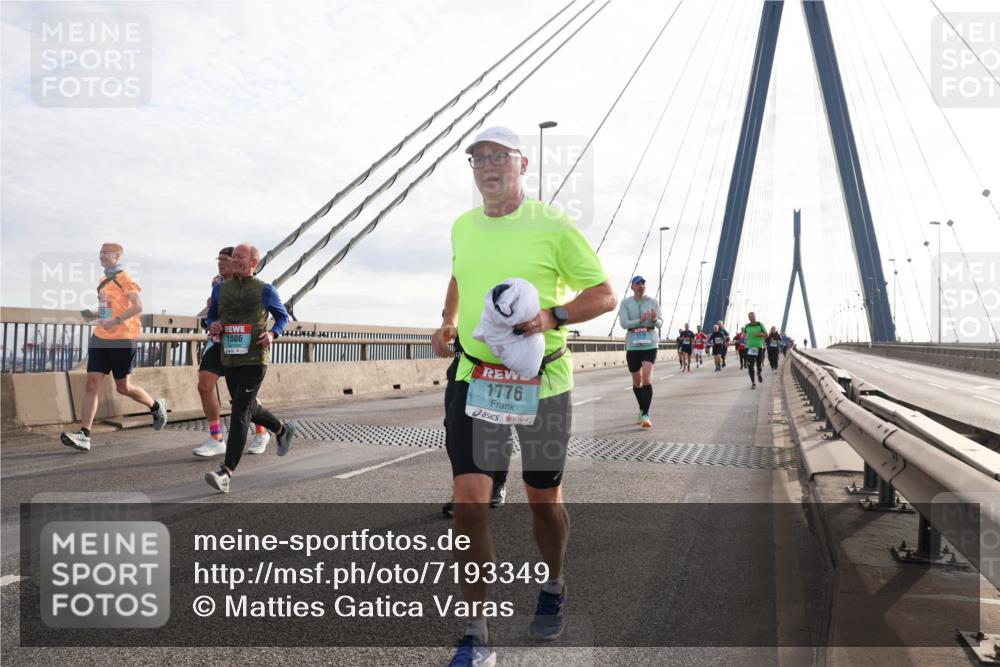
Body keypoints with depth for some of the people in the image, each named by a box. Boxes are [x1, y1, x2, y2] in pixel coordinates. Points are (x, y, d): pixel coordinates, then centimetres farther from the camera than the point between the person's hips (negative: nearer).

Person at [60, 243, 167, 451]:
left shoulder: (125, 279, -7)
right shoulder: (104, 281, 16)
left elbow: (137, 306, -18)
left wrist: (115, 321, -26)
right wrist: (94, 316, 8)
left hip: (121, 340, -7)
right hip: (100, 338, 7)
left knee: (123, 387, 2)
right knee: (92, 383, -4)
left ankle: (157, 406, 28)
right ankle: (84, 435, -7)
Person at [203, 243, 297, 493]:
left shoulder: (265, 290, -2)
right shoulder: (220, 289, 7)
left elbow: (282, 316, 9)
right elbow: (212, 317, 19)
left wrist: (272, 333, -10)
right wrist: (213, 326, -5)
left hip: (254, 361, -6)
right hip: (229, 360, 6)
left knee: (239, 414, -14)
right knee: (249, 408, 20)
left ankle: (226, 473, -17)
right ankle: (283, 429, 48)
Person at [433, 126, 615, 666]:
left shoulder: (553, 226, -7)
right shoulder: (461, 227, 8)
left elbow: (605, 295, -6)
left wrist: (552, 316, -20)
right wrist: (453, 323, 23)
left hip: (542, 383, -3)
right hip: (475, 378, 3)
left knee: (543, 500, 11)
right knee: (468, 497, -9)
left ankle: (553, 589, 42)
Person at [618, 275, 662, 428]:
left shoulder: (653, 302, 2)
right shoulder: (625, 303, 0)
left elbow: (660, 323, 3)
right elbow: (623, 323, -10)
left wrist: (655, 319, -21)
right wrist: (640, 321, -24)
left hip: (650, 344, -1)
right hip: (632, 345, 1)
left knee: (647, 378, -18)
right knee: (636, 381, 12)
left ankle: (646, 415, -17)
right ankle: (642, 410, 34)